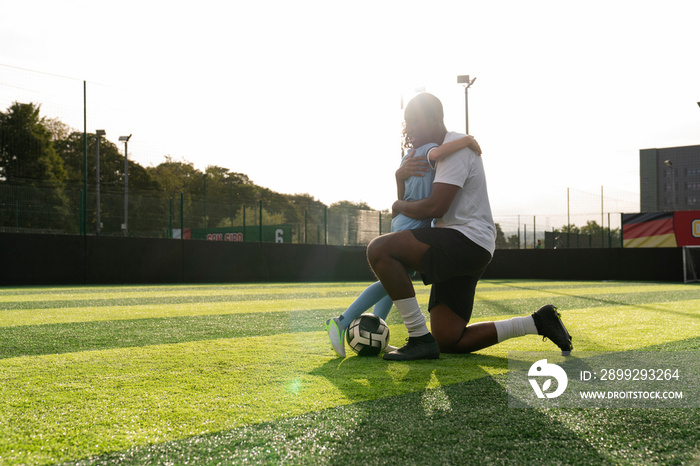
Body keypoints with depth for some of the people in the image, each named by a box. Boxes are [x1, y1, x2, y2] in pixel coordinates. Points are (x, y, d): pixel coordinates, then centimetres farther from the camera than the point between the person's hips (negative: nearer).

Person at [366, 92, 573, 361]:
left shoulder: (456, 146, -9)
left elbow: (435, 207, -19)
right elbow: (412, 201, 27)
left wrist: (399, 206, -2)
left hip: (467, 240, -11)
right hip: (459, 252, 11)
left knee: (379, 249, -25)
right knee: (448, 343, 9)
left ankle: (420, 338, -21)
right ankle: (537, 323, 13)